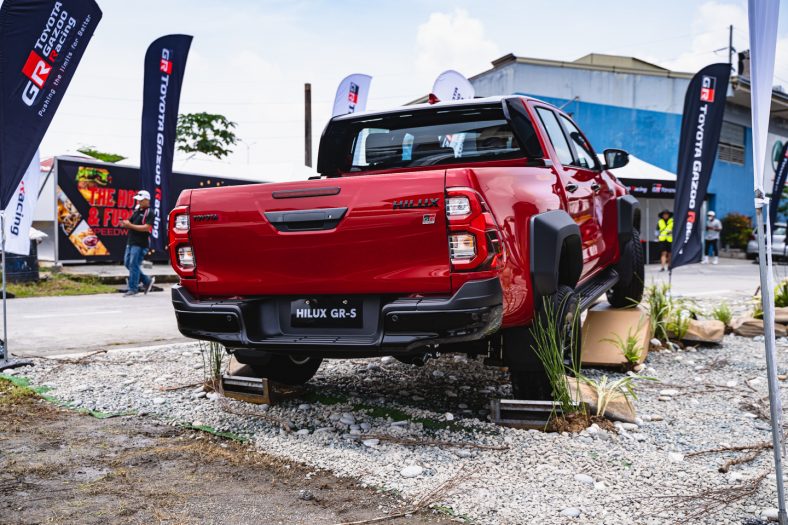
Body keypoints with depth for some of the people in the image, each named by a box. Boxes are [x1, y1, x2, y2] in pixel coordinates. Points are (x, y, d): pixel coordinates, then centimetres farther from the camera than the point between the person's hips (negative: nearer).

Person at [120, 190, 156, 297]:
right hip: (131, 242, 9)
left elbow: (146, 228, -18)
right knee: (127, 263, 11)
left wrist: (130, 225, -20)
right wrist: (125, 224, -6)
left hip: (140, 244, -9)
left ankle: (133, 289, 0)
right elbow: (130, 222, 19)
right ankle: (147, 281, 21)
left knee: (134, 265, -8)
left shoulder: (149, 213, -8)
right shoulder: (137, 210, 16)